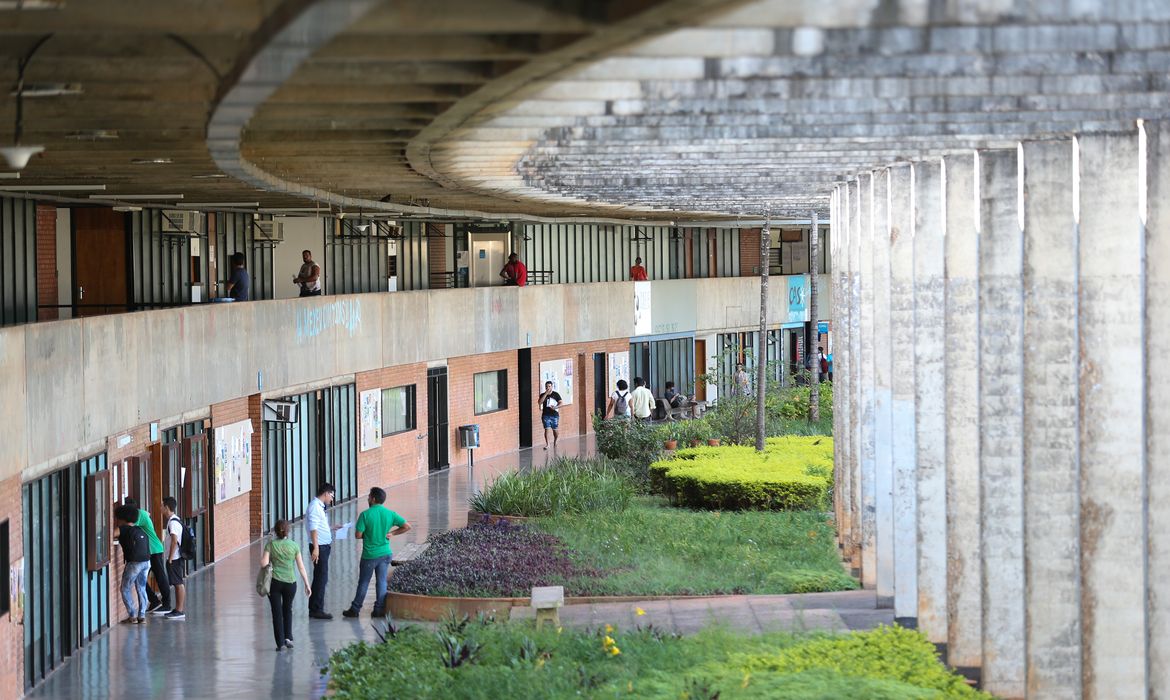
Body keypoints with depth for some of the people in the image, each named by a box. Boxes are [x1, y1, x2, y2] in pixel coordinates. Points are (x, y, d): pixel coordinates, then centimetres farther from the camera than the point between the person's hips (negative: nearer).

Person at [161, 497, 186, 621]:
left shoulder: (173, 522, -17)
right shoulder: (176, 520, 14)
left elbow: (174, 541, -23)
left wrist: (170, 558, -20)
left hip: (174, 559, -10)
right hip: (178, 558, 10)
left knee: (178, 584, -6)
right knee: (178, 584, 13)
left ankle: (180, 611, -4)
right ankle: (177, 610, 19)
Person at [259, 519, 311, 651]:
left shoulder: (271, 545, -4)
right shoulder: (294, 546, -1)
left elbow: (263, 563, -12)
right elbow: (301, 567, 1)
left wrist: (261, 557, 10)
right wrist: (307, 585, 6)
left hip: (274, 582, -1)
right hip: (290, 582, 1)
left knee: (277, 612, 6)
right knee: (287, 610, 23)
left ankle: (281, 643, 2)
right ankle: (288, 637, 12)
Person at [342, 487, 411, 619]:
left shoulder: (365, 514, -14)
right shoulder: (390, 514, -2)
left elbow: (358, 535, -13)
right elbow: (407, 526, 0)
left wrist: (367, 535, 7)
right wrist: (392, 533, 5)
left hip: (370, 555, -3)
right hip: (385, 553, 3)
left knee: (363, 583, 7)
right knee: (382, 581, 9)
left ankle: (355, 609, 15)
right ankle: (380, 609, 8)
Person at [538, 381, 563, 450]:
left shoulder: (556, 395, 3)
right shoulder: (543, 395, 6)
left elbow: (560, 403, -3)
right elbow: (540, 402, -11)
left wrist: (555, 407, -23)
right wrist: (546, 393, -15)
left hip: (554, 414, 0)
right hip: (546, 415, 0)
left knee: (555, 430, 7)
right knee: (547, 429, -10)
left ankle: (555, 443, 31)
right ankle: (547, 444, -5)